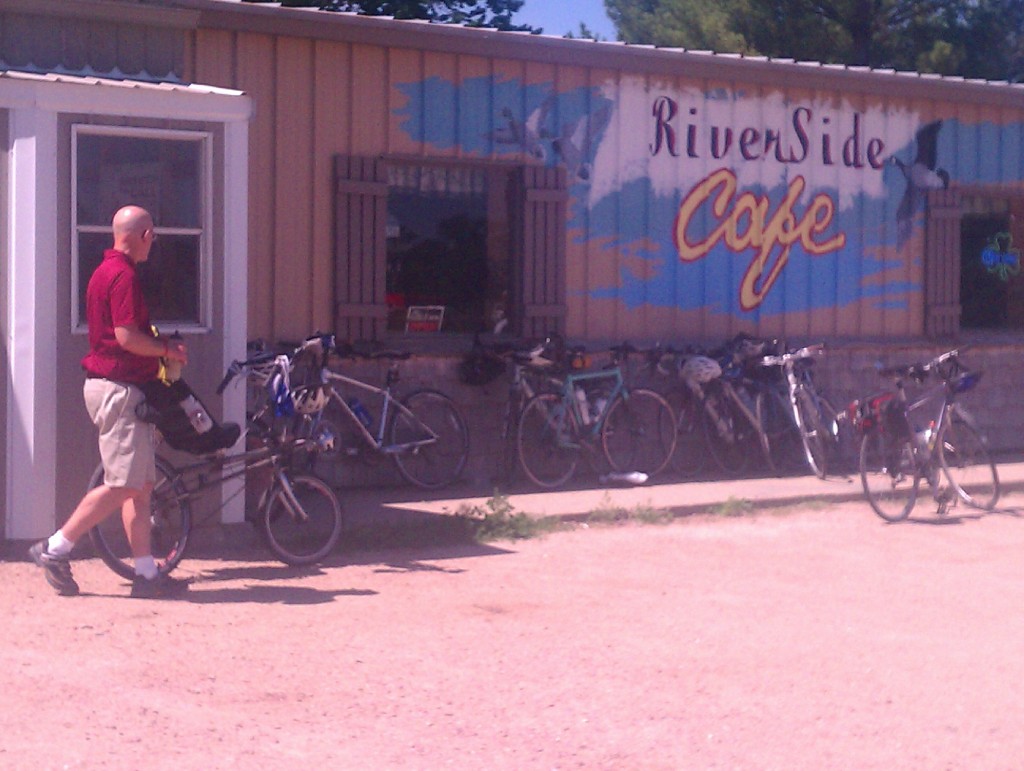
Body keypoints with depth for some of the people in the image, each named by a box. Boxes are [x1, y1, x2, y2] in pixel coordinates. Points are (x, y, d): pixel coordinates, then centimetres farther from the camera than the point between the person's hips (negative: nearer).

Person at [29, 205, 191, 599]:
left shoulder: (105, 271, 17)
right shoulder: (123, 275, -15)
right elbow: (127, 337, -22)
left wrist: (161, 345, 16)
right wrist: (167, 350, -7)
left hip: (107, 385, 11)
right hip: (119, 387, -11)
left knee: (141, 485, 9)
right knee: (122, 485, -9)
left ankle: (147, 573, 9)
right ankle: (56, 549, -3)